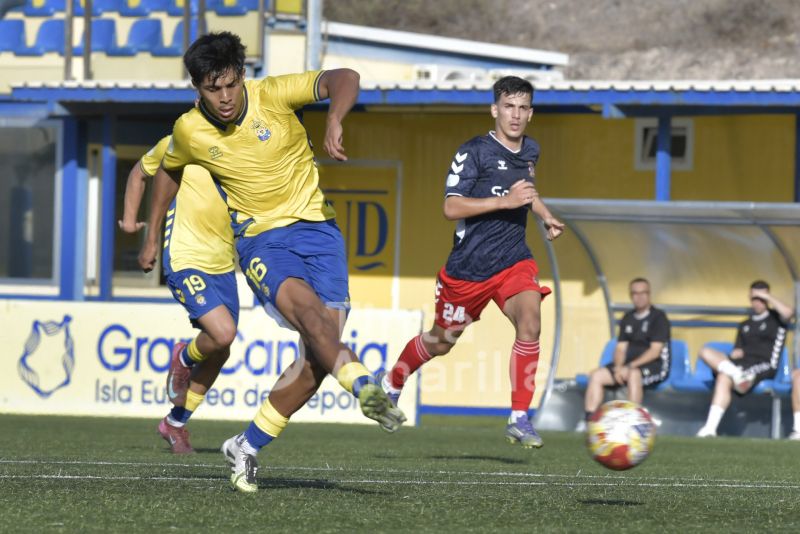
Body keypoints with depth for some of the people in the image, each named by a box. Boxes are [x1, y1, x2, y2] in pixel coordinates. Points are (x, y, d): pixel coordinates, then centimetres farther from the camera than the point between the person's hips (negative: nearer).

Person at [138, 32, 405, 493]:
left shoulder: (272, 95, -10)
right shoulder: (190, 131, -3)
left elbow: (344, 79, -21)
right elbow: (169, 169, 21)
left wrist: (335, 121, -41)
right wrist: (154, 236, 28)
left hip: (316, 228, 0)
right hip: (261, 241, 0)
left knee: (321, 350, -10)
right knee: (307, 308, -33)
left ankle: (248, 447, 2)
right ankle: (365, 386, -51)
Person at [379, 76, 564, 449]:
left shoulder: (530, 151, 7)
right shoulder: (474, 152, -14)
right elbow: (451, 207, -23)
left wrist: (545, 216, 16)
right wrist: (505, 200, -30)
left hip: (513, 260, 4)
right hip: (469, 265, -4)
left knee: (529, 321, -24)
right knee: (440, 342, 12)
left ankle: (519, 419, -19)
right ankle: (391, 386, 42)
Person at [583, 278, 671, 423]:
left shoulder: (658, 317, -5)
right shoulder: (627, 319, 16)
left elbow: (655, 351, -13)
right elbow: (621, 348, 11)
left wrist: (630, 366, -20)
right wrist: (618, 367, -11)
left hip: (655, 366, -7)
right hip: (630, 365, 7)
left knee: (633, 374, -40)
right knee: (596, 376, -11)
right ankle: (589, 421, -17)